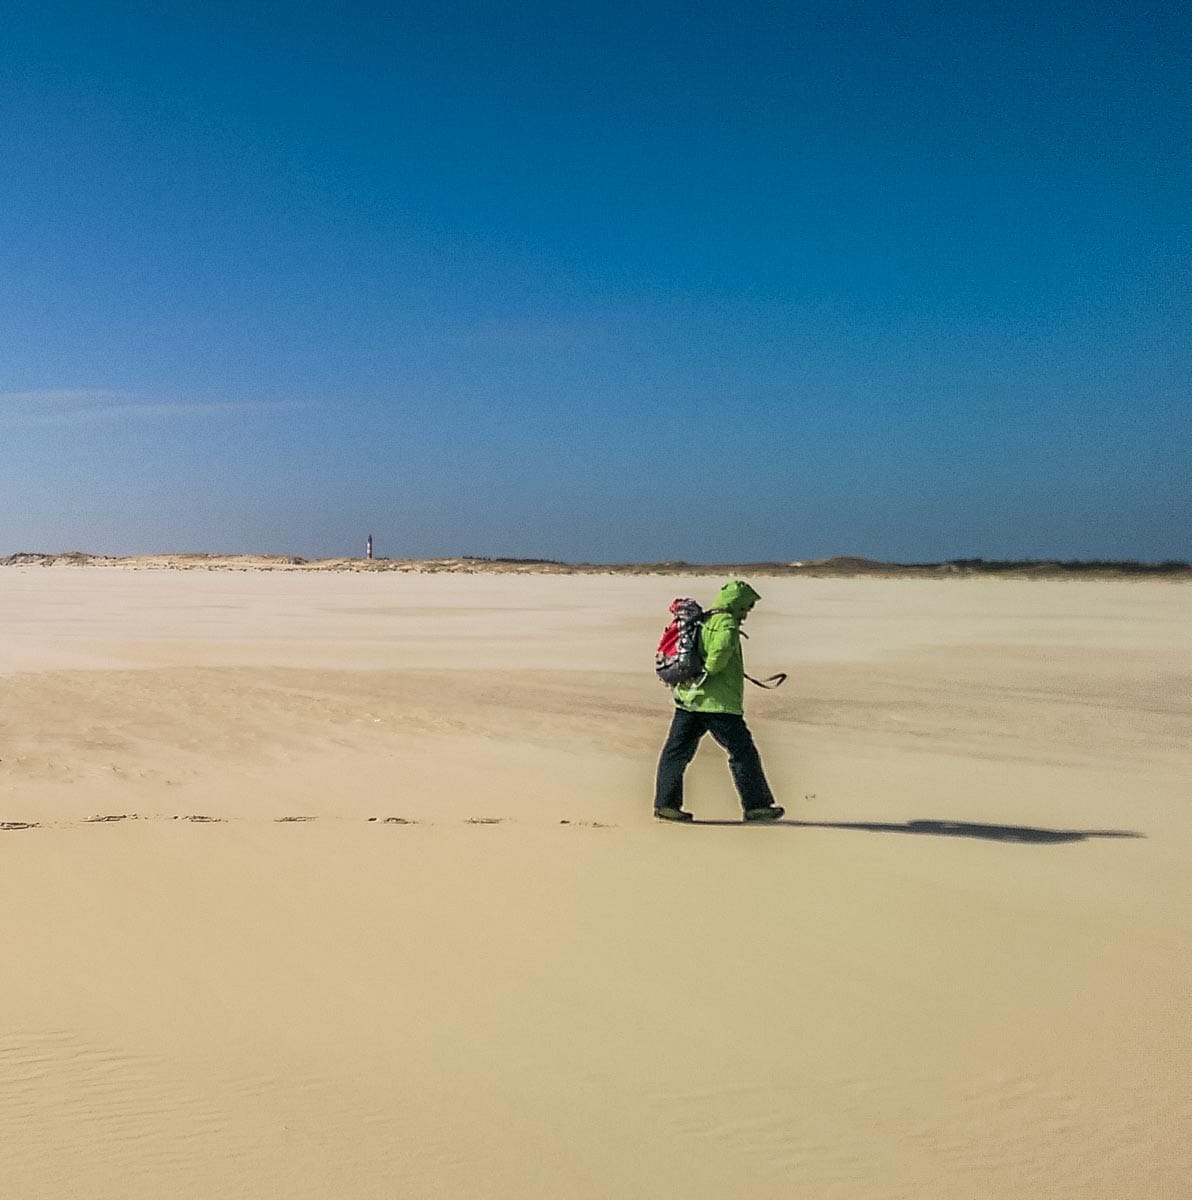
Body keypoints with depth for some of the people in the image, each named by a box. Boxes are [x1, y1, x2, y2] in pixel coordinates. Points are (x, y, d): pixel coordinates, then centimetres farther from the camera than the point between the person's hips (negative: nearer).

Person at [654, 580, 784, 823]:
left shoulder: (702, 622, 18)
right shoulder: (726, 623, -9)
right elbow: (721, 649, -29)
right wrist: (707, 675, -18)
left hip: (688, 700, 9)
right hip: (718, 702, -8)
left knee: (677, 752, 8)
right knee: (743, 752, 1)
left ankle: (666, 803, 9)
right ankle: (756, 806, 5)